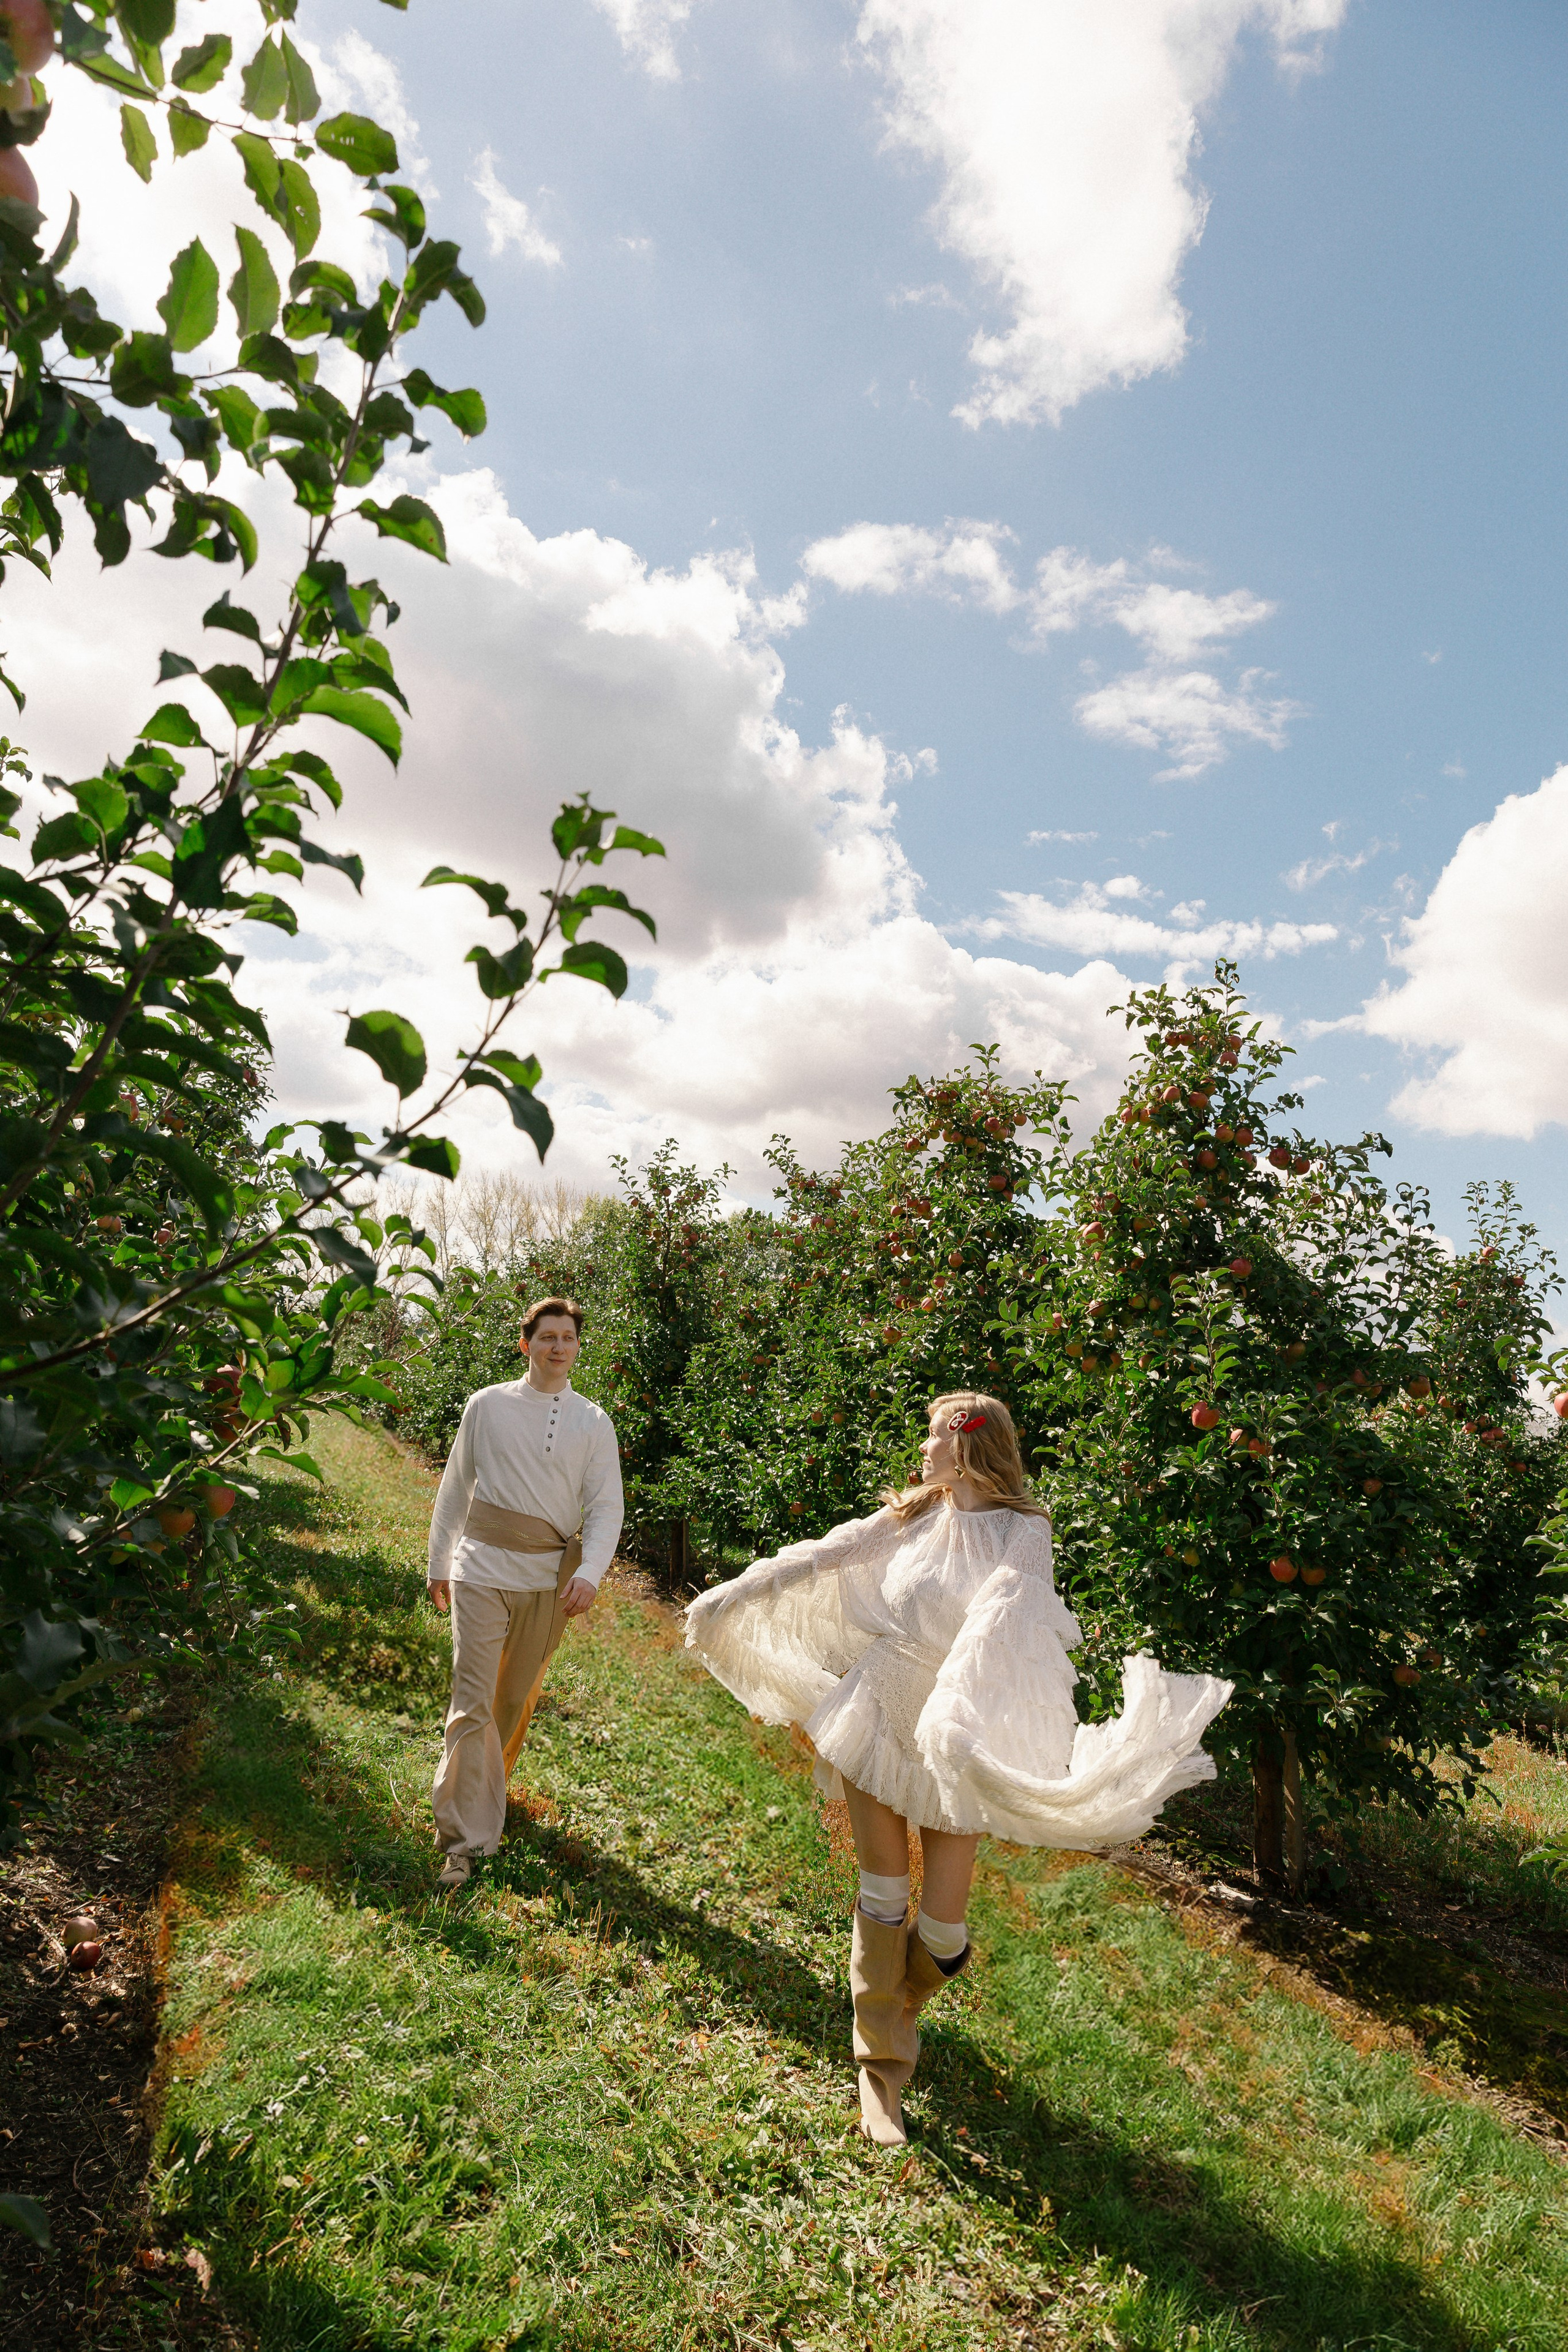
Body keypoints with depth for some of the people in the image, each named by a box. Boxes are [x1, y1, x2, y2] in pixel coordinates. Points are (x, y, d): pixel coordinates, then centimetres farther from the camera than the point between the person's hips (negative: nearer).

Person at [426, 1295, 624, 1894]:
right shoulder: (488, 1406, 2)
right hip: (482, 1570, -1)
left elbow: (605, 1508, 1)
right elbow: (454, 1487, 10)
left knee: (517, 1698, 15)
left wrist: (590, 1573, -14)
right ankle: (464, 1839, 0)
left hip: (549, 1580, 2)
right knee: (473, 1703, -6)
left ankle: (488, 1785, 39)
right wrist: (439, 1564, 11)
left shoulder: (594, 1423, 3)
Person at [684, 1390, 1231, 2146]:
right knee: (883, 1897, 5)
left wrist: (957, 1709, -43)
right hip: (879, 1715, 3)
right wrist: (734, 1594, 3)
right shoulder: (911, 1517, 5)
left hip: (952, 1735, -3)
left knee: (943, 1929, 4)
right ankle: (882, 2066, 24)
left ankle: (898, 2003, 38)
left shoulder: (1019, 1532, -11)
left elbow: (1000, 1617, -28)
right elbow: (825, 1557, 5)